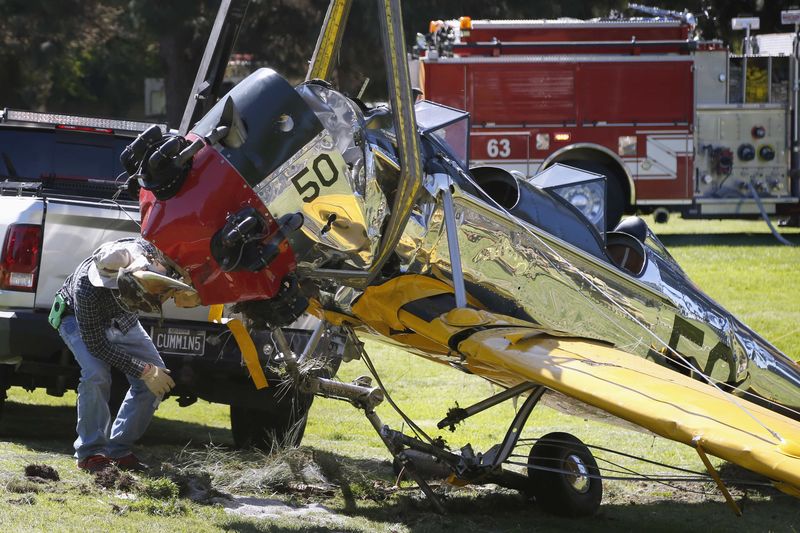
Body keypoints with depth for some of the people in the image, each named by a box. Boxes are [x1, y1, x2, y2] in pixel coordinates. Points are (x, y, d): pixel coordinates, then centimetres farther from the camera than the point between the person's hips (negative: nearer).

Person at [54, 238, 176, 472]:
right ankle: (90, 452, -16)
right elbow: (97, 345, -31)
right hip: (79, 320, -5)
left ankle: (119, 450, 2)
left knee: (160, 378, -7)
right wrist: (144, 371, -33)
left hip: (121, 320, 5)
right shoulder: (86, 290, -43)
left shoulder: (145, 251, -34)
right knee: (96, 374, -31)